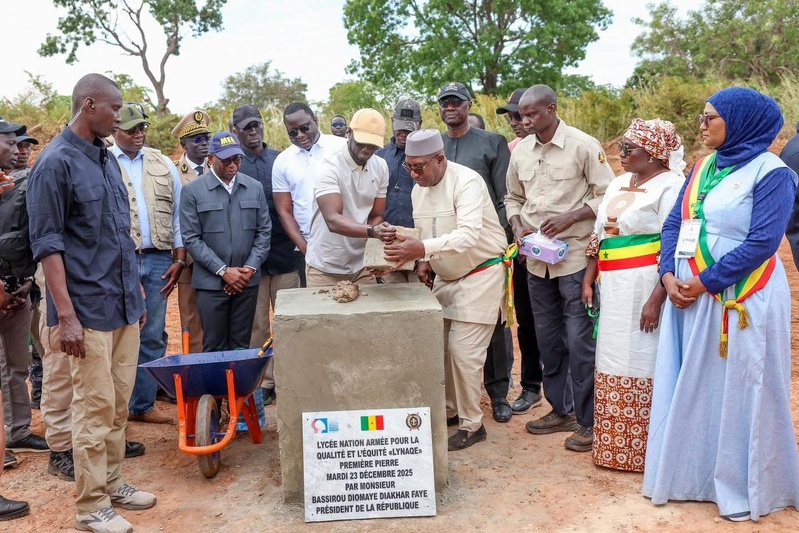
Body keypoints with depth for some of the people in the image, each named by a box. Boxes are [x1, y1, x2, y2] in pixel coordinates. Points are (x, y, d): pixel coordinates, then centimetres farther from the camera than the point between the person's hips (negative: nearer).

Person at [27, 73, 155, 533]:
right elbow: (47, 243, -13)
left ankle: (112, 482, 28)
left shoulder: (108, 159, 13)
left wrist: (138, 291, 18)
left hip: (125, 304, 7)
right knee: (95, 406, -1)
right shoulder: (56, 162, -9)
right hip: (89, 308, -7)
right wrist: (65, 315, -17)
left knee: (119, 403, 14)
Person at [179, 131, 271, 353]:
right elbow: (191, 239, -5)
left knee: (241, 346, 9)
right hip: (211, 282, -2)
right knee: (214, 347, 4)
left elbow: (264, 231, 8)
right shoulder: (192, 191, -2)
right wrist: (223, 270, -11)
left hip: (247, 281, 3)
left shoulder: (255, 188, 7)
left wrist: (250, 268, -4)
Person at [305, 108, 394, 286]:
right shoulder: (328, 168, -17)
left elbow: (376, 216, 3)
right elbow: (333, 220, -27)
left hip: (362, 266, 5)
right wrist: (372, 232, -43)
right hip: (325, 269, -5)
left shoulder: (381, 167, 0)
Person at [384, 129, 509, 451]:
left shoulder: (467, 182, -21)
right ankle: (450, 411, 28)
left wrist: (422, 250, -46)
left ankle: (471, 424, 7)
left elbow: (469, 235, -35)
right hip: (445, 277, 8)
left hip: (480, 275, -8)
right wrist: (424, 262, -5)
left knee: (463, 351, -10)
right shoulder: (418, 190, 4)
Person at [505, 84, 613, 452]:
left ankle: (587, 419, 11)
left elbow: (606, 196, -7)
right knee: (548, 338, 14)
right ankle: (560, 409, 29)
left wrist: (569, 218, -19)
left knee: (579, 339, -2)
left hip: (574, 255, -6)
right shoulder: (521, 151, 8)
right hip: (536, 258, 6)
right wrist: (518, 226, -1)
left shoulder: (583, 145, -8)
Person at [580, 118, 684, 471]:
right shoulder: (618, 184, 15)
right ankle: (616, 444, 25)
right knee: (614, 361, 12)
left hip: (645, 287, -8)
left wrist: (656, 299, -21)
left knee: (641, 363, -1)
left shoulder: (671, 187, -10)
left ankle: (642, 449, 13)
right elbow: (599, 236, 17)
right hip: (613, 288, 8)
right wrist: (588, 280, 13)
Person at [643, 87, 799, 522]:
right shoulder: (702, 168, 11)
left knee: (739, 391, 3)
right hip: (688, 296, 7)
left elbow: (762, 242, -18)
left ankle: (743, 487, 18)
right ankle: (690, 473, 27)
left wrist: (704, 282, -18)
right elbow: (674, 224, 8)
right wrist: (668, 275, -8)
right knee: (690, 388, 13)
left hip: (741, 301, -7)